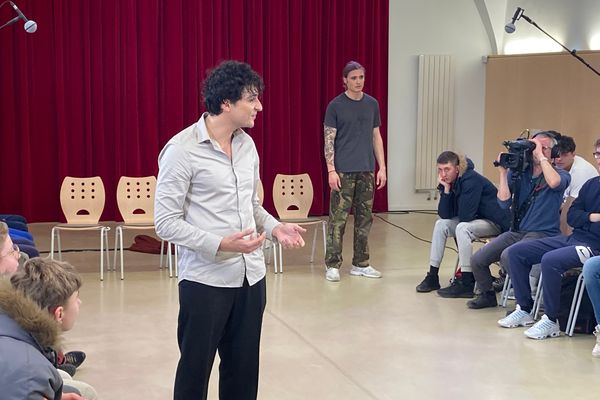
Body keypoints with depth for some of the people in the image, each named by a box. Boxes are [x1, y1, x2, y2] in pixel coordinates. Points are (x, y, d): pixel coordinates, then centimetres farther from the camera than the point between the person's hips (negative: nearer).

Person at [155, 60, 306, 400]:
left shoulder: (247, 144, 9)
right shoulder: (182, 150, -13)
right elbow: (166, 222, -14)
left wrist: (274, 226, -1)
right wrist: (220, 245, -23)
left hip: (251, 276, 6)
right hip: (206, 280, -6)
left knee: (244, 369, 14)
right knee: (195, 369, 8)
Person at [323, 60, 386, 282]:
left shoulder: (372, 104, 9)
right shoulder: (335, 106, -4)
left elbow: (376, 137, 12)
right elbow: (329, 140, -6)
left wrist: (382, 167, 6)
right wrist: (331, 170, -13)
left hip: (367, 170, 5)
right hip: (343, 171, -4)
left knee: (365, 217, 8)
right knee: (338, 218, -4)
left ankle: (360, 264, 17)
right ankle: (332, 265, 3)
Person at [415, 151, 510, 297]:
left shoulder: (471, 180, -25)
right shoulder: (448, 182, -1)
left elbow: (464, 216, -29)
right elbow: (444, 215, -8)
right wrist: (446, 190, -17)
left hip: (495, 222, -9)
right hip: (474, 219, 9)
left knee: (462, 228, -31)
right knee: (441, 224, 2)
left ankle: (466, 284, -28)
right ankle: (432, 277, 5)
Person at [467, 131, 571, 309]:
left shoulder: (560, 174, -1)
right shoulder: (518, 172, 10)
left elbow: (554, 182, -28)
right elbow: (504, 202, 0)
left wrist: (541, 156, -18)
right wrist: (503, 172, -6)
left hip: (542, 233, -5)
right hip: (516, 231, 6)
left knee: (508, 256, -32)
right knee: (477, 260, -5)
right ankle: (487, 295, 23)